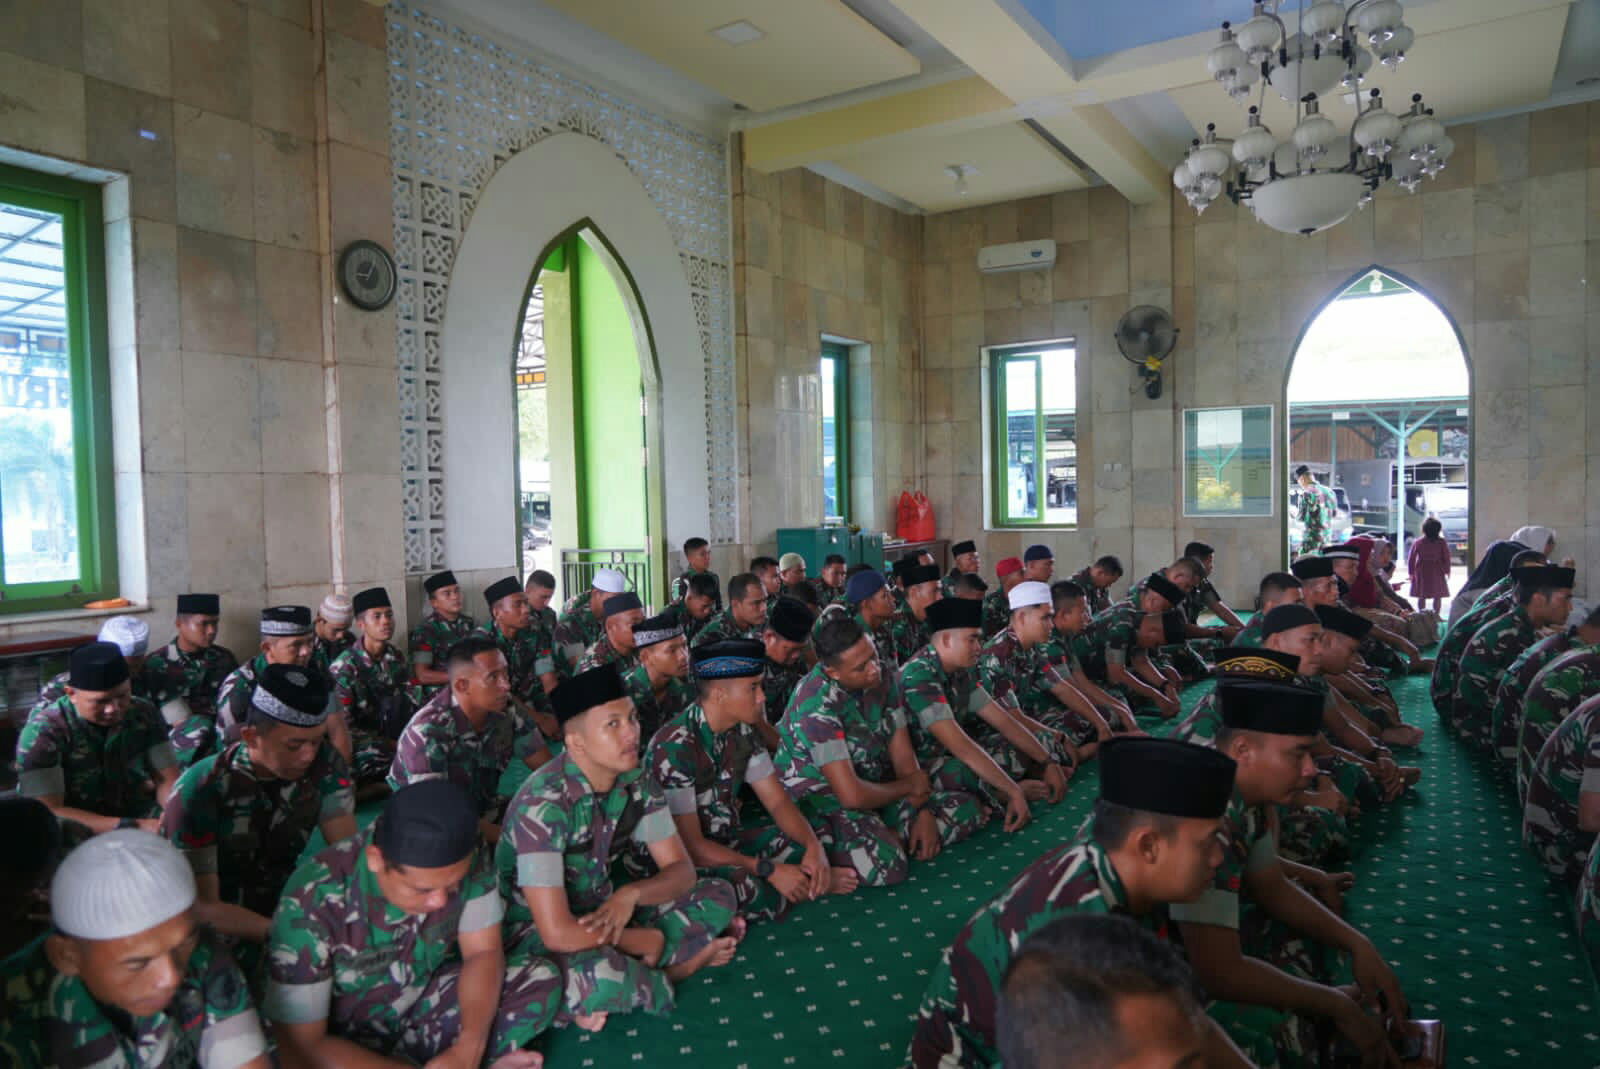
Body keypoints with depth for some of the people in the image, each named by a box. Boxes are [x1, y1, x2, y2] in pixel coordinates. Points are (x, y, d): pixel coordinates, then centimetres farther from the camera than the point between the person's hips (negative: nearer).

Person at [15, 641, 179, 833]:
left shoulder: (144, 714, -3)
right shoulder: (43, 732, -16)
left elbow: (166, 780, -3)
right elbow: (48, 813, -22)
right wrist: (131, 826, -30)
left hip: (144, 821, 3)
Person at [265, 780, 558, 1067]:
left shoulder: (468, 859, -20)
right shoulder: (313, 903, -30)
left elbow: (482, 952, -11)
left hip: (426, 1000, 3)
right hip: (346, 1040, -3)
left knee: (541, 977, -14)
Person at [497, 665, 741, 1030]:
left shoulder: (635, 782, -8)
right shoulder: (544, 803, -29)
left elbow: (681, 871, -3)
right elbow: (556, 933, -31)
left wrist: (631, 894, -25)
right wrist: (648, 941, -20)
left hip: (602, 911, 7)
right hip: (536, 931, -6)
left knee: (718, 896, -4)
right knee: (600, 975, -38)